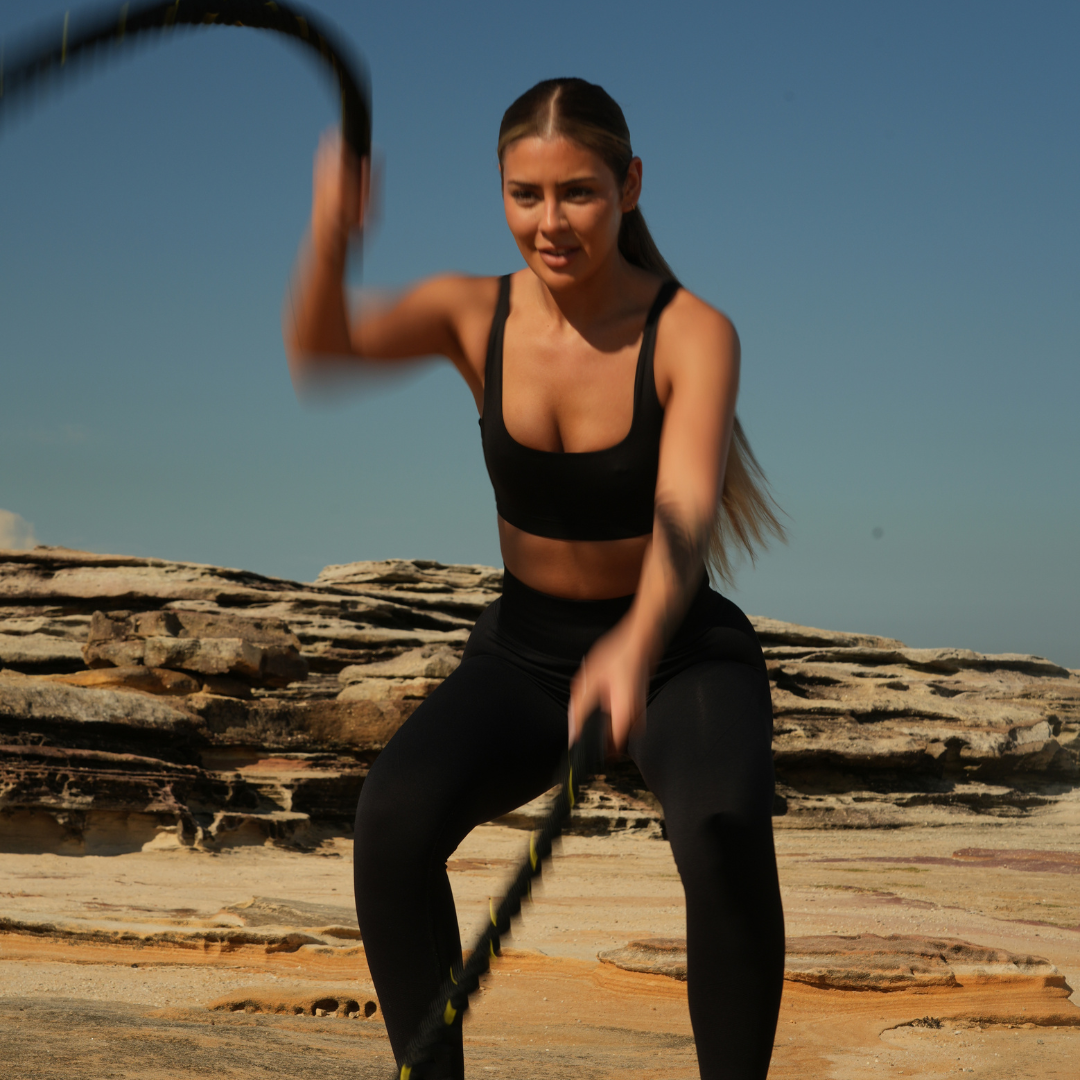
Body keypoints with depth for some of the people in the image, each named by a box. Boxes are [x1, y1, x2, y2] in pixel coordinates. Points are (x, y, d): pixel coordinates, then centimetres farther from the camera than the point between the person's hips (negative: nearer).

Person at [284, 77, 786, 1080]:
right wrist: (330, 240, -48)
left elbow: (687, 509, -32)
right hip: (522, 652, 3)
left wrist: (637, 649, -52)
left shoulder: (693, 335, -16)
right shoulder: (474, 314, -7)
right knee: (393, 820, -27)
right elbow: (322, 350, -26)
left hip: (683, 655, -2)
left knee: (724, 831, -35)